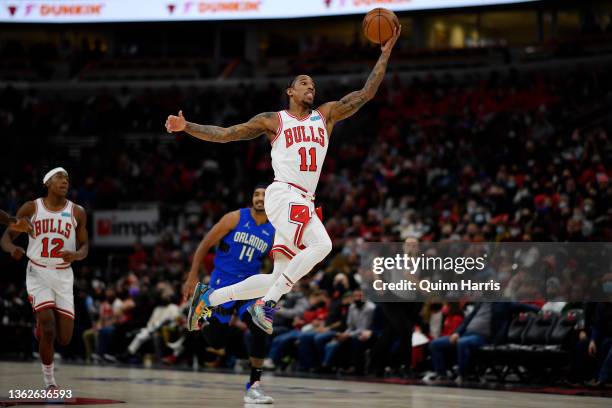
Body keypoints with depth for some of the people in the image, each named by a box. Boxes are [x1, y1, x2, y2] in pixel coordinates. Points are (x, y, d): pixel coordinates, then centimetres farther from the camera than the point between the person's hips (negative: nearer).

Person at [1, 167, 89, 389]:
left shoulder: (77, 212, 2)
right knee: (48, 328, -19)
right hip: (38, 273, -2)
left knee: (64, 339, -1)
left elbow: (84, 248, 6)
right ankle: (49, 380, 0)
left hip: (63, 277, 2)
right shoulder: (31, 208, -2)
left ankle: (41, 325, 35)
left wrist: (75, 255, -18)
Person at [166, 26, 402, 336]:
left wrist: (385, 53, 7)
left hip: (303, 203, 6)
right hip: (283, 194, -6)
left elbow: (366, 94, 14)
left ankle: (208, 297, 19)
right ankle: (267, 304, -25)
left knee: (280, 279, 5)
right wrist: (186, 127, -5)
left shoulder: (326, 115, 19)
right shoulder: (273, 121, 7)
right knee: (321, 244, -29)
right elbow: (224, 134, 7)